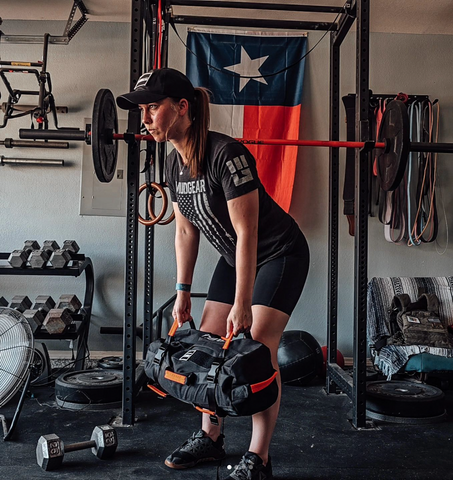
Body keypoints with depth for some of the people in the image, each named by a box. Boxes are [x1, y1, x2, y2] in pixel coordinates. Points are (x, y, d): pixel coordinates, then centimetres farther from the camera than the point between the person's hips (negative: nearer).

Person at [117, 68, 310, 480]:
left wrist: (242, 303, -24)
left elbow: (246, 232, -28)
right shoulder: (175, 164, -4)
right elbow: (186, 232, 5)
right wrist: (183, 291, 5)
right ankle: (210, 439, 23)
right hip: (235, 257, 8)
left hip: (280, 255, -8)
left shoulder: (227, 154, -30)